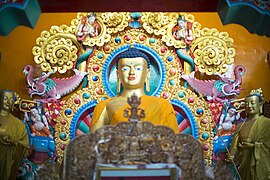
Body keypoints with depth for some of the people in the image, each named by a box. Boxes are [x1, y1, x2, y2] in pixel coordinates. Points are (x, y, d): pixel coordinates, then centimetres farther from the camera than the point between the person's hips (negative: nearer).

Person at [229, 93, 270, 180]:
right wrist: (231, 156, -12)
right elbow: (235, 145, 4)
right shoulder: (240, 126, 11)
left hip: (260, 165, -4)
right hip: (244, 164, 4)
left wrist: (253, 145, -17)